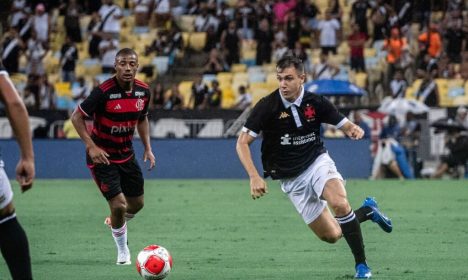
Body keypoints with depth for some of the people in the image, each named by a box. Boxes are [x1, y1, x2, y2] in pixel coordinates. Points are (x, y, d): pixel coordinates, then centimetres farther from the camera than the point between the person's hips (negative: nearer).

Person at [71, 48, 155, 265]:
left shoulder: (143, 91, -5)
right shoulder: (103, 92, -23)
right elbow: (77, 117, -16)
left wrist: (147, 147, 5)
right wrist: (91, 146, -23)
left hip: (126, 155, 6)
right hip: (102, 155, -6)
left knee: (137, 203, 14)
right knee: (119, 204, -12)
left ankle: (115, 223, 47)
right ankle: (122, 250, 13)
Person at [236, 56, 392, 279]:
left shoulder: (316, 103, -9)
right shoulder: (267, 106, -15)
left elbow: (344, 124, 3)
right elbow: (242, 143, -13)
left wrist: (355, 130, -23)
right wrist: (254, 177, -26)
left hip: (318, 162, 0)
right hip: (292, 180, 0)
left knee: (339, 204, -32)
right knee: (331, 235, 0)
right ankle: (367, 210, 30)